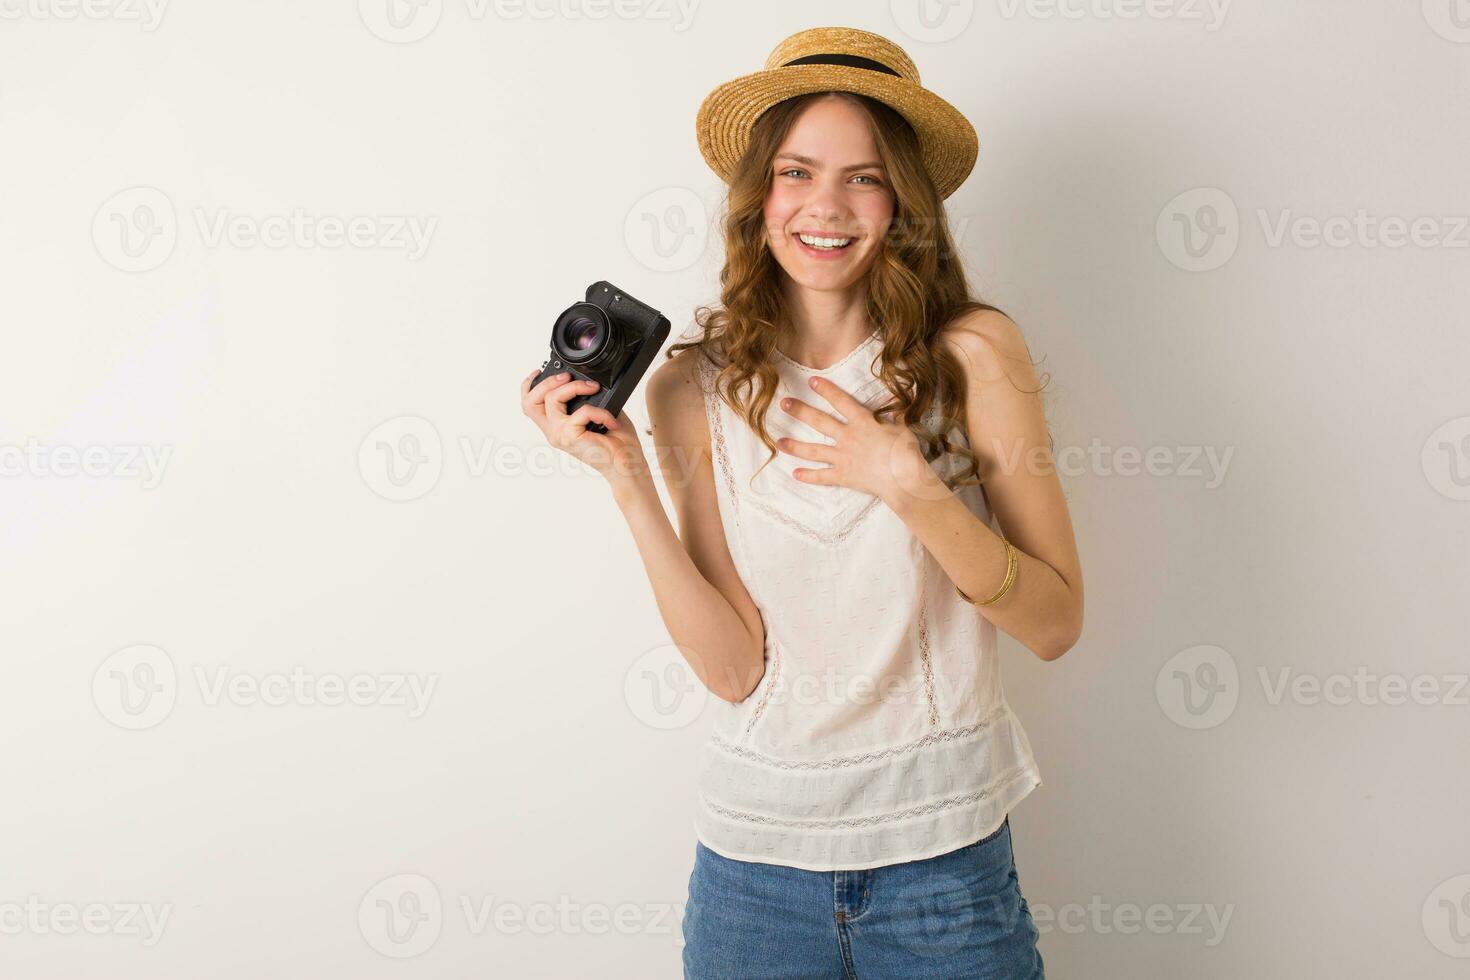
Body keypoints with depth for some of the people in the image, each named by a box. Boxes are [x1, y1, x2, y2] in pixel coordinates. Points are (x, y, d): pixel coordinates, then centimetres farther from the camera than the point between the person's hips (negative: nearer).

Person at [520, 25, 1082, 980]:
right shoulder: (695, 389, -5)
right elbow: (735, 667, -9)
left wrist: (911, 487, -20)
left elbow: (1057, 623, -8)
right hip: (754, 852, 1)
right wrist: (627, 478, -17)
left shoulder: (973, 353, -9)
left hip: (942, 853, -1)